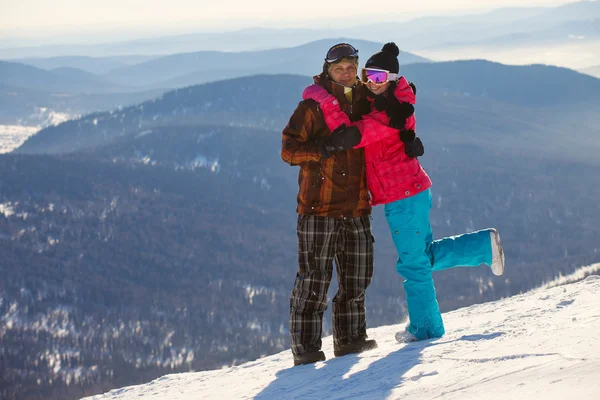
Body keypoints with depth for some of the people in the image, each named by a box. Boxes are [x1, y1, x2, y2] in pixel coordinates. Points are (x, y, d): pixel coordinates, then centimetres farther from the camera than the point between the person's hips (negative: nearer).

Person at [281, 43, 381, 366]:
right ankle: (305, 346, 0)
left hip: (356, 206, 5)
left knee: (357, 278, 10)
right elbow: (289, 150, -10)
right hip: (319, 206, -5)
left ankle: (350, 339, 24)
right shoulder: (313, 107, -5)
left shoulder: (365, 104, 11)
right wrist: (329, 146, -20)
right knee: (314, 278, -6)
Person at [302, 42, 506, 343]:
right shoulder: (378, 102, 8)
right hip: (412, 191, 10)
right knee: (426, 256, 22)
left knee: (413, 264, 3)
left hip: (403, 198, -10)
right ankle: (485, 245, 27)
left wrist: (323, 100, -25)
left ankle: (425, 327, 15)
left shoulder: (389, 115, -21)